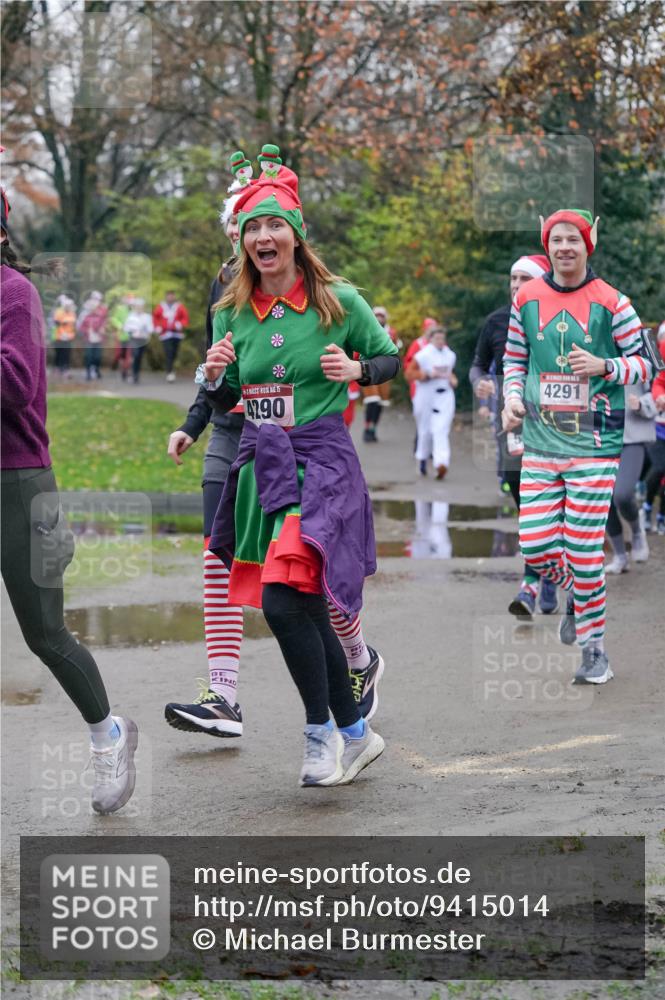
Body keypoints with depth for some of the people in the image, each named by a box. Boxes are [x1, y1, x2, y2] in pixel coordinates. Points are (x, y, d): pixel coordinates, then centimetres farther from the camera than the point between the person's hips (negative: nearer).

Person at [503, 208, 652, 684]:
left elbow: (645, 363, 0)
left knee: (584, 550, -6)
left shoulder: (611, 301, -4)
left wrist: (604, 367, -18)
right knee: (535, 546, -2)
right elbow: (514, 357, 19)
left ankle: (594, 647, 9)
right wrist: (512, 397, 2)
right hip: (540, 442, 4)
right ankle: (579, 592, 31)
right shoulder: (527, 298, 7)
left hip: (593, 443, -3)